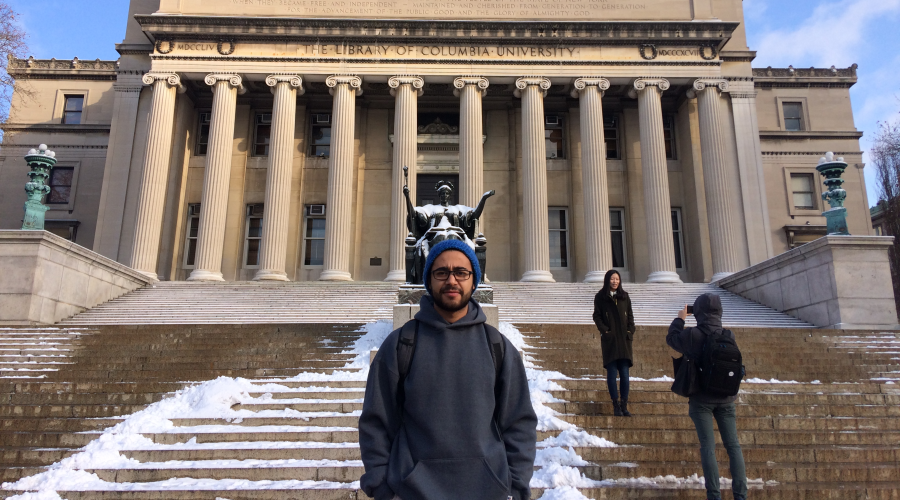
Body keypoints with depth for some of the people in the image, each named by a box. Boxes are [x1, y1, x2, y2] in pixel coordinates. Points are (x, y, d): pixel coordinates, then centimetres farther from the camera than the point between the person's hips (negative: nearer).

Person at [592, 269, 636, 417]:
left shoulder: (624, 297, 14)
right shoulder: (600, 297, 4)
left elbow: (630, 316, 13)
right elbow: (597, 316, 0)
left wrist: (630, 331, 1)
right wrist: (605, 330, -11)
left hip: (624, 338, 3)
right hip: (609, 339, -3)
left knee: (624, 373, 0)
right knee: (612, 372, -3)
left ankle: (624, 405, 5)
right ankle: (616, 405, 0)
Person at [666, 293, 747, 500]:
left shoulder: (692, 335, -14)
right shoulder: (729, 335, -5)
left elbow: (671, 339, 6)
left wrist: (679, 319, 17)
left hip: (702, 399, -3)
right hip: (726, 398, 3)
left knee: (708, 446, 2)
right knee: (733, 445, 10)